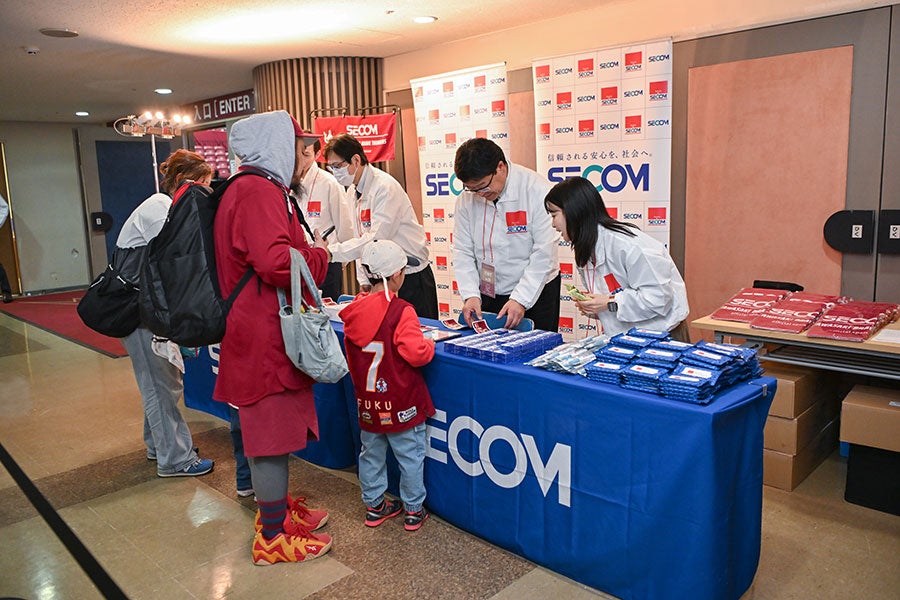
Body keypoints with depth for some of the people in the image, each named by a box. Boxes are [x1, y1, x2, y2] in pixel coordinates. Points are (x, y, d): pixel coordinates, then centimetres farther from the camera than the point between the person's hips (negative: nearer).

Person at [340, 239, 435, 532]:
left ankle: (374, 506, 32)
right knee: (410, 457, 10)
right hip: (401, 404, -5)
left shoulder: (353, 311, -1)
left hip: (367, 402, 6)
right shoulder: (400, 311, -20)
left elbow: (351, 357, 10)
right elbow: (416, 354, -24)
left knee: (371, 454, 19)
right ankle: (413, 511, 22)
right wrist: (429, 343, -3)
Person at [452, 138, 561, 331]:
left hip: (535, 293, -3)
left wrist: (521, 300, -22)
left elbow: (544, 252, -18)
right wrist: (471, 294, -15)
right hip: (487, 296, 3)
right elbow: (463, 252, -1)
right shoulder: (466, 198, -3)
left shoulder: (537, 190, -15)